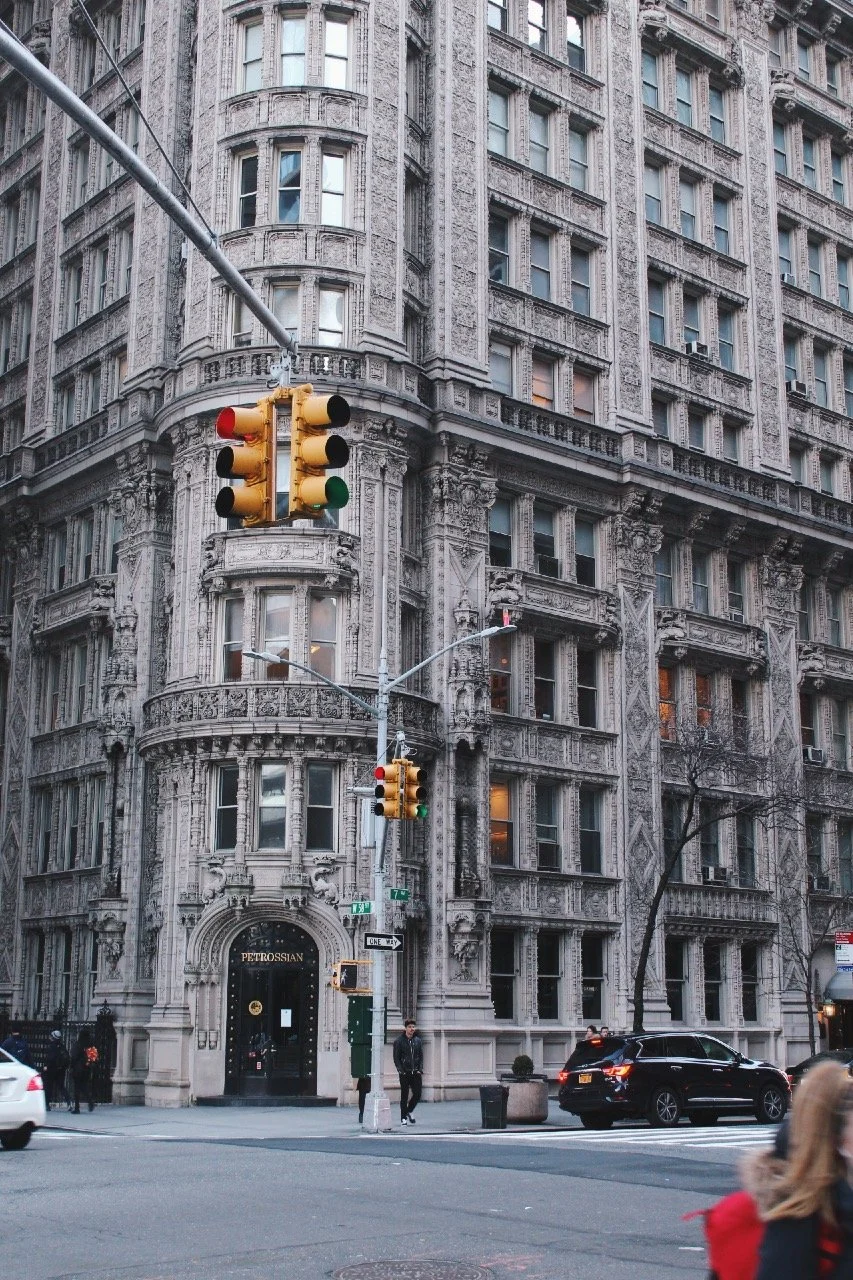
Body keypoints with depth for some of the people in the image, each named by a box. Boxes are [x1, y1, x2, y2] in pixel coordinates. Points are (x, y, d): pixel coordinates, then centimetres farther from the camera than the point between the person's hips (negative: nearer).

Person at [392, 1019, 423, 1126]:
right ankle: (403, 1118, 10)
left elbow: (421, 1056, 11)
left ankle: (409, 1111, 24)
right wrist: (400, 1070, -12)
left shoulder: (418, 1041, 9)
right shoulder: (399, 1041, -3)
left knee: (417, 1094, 0)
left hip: (415, 1072, 3)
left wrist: (420, 1069, -1)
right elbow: (396, 1058, -3)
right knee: (404, 1096, 1)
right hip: (404, 1073, -3)